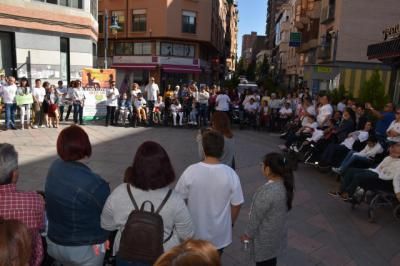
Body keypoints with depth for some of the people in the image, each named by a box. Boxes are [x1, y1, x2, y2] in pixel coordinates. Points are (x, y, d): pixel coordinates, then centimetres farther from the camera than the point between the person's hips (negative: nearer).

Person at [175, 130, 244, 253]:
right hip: (220, 233, 0)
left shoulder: (190, 171, -21)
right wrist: (231, 222, 9)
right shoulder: (230, 174, -20)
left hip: (195, 230, 0)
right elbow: (236, 204, -11)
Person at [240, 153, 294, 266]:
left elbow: (256, 216, -24)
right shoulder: (285, 183, -10)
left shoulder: (267, 192, -36)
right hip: (278, 230, 7)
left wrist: (248, 234, -8)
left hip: (265, 236, -7)